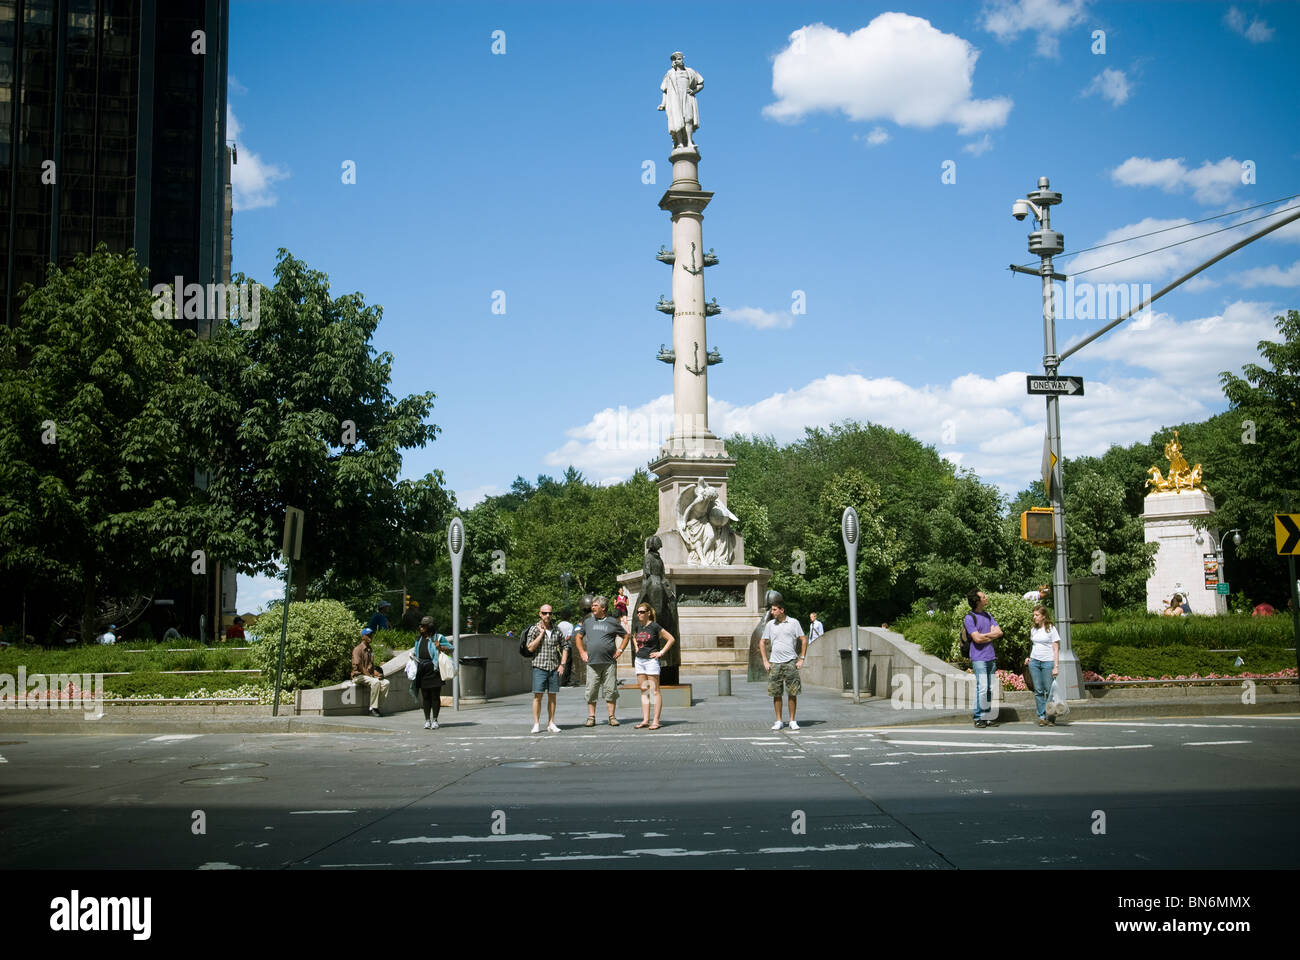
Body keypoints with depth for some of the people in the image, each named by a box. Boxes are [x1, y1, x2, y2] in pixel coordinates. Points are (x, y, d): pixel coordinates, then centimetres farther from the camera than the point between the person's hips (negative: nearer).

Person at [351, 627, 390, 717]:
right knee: (375, 682, -33)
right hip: (358, 676, -7)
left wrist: (377, 674, 2)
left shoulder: (369, 650, 18)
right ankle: (373, 709, -28)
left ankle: (376, 707, -15)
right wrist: (371, 676, -18)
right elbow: (359, 666, -15)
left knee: (386, 683, -16)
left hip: (369, 675, 7)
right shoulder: (358, 649, -7)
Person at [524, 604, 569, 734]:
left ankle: (551, 724, 11)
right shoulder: (534, 629, 0)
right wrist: (541, 633, -11)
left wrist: (562, 664, 5)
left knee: (552, 696, 6)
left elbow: (565, 646, 15)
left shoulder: (557, 630, 9)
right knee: (538, 695, -5)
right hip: (539, 667, -3)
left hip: (554, 668, 3)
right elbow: (530, 648, -9)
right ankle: (536, 724, -1)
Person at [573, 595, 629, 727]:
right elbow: (578, 637, 23)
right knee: (591, 691, 0)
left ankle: (612, 717, 6)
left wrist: (620, 650, 4)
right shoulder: (587, 622, 12)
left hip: (609, 662, -1)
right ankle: (591, 717, 6)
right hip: (592, 663, 1)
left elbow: (626, 636, 14)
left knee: (611, 691, 0)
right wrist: (582, 652, 11)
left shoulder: (612, 622, 6)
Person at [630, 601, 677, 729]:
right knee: (644, 691, 8)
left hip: (651, 660, -7)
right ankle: (645, 720, 10)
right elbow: (634, 636, 33)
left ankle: (656, 721, -3)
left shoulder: (654, 626, -10)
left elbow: (671, 639, -9)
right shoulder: (638, 626, 10)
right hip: (639, 660, 7)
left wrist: (661, 652, -11)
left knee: (654, 691, -4)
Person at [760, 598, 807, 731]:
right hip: (774, 663, 2)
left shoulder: (794, 623, 2)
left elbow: (804, 640, 4)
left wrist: (801, 659, -2)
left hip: (791, 662, -2)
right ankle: (779, 721, 9)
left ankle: (792, 720, 8)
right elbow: (762, 643, 13)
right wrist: (765, 661, 5)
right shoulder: (769, 625, 8)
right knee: (776, 694, 2)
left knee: (792, 693, -1)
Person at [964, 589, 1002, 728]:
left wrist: (985, 635, -6)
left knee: (991, 689, 6)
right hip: (978, 658, -7)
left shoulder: (988, 615, 16)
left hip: (991, 656, 7)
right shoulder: (969, 618, -7)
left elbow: (999, 632, 9)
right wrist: (991, 634, 0)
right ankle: (978, 718, -6)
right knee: (982, 688, -12)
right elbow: (977, 638, -14)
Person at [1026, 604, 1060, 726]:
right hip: (1034, 662, 5)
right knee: (1038, 691, 1)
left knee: (1049, 690, -5)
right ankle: (1042, 717, 4)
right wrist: (1030, 658, 9)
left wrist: (1056, 666, -10)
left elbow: (1055, 649, -4)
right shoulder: (1033, 630, 13)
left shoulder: (1051, 629, -2)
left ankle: (1051, 716, 6)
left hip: (1048, 661, -5)